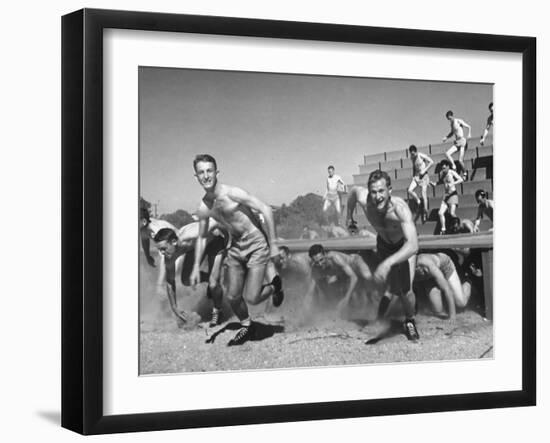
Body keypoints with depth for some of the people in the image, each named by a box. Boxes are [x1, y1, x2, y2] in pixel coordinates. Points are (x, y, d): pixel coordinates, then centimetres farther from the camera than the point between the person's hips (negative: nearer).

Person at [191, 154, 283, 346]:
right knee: (232, 297, 5)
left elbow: (266, 210, -19)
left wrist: (273, 244, -17)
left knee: (251, 298, -11)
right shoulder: (203, 209, -3)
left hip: (256, 245, -6)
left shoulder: (232, 194, -22)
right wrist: (196, 266, 7)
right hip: (235, 247, 6)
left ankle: (275, 287, 21)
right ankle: (246, 326, 33)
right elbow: (201, 238, 13)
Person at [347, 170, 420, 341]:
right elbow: (354, 189, -4)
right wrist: (349, 216, 10)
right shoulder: (363, 199, -32)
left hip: (405, 246, -3)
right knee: (385, 287, 3)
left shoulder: (399, 208, -43)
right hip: (383, 244, 3)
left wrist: (388, 263, -64)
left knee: (406, 291, -14)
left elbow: (413, 246, -53)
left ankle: (410, 321, 18)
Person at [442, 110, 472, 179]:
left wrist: (469, 134, -26)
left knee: (460, 160, -11)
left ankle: (465, 174, 7)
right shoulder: (452, 123, 14)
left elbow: (469, 127, -9)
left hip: (462, 141, -7)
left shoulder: (459, 121, -7)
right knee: (447, 153, -16)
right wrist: (446, 137, 14)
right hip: (456, 143, 7)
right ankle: (454, 166, -9)